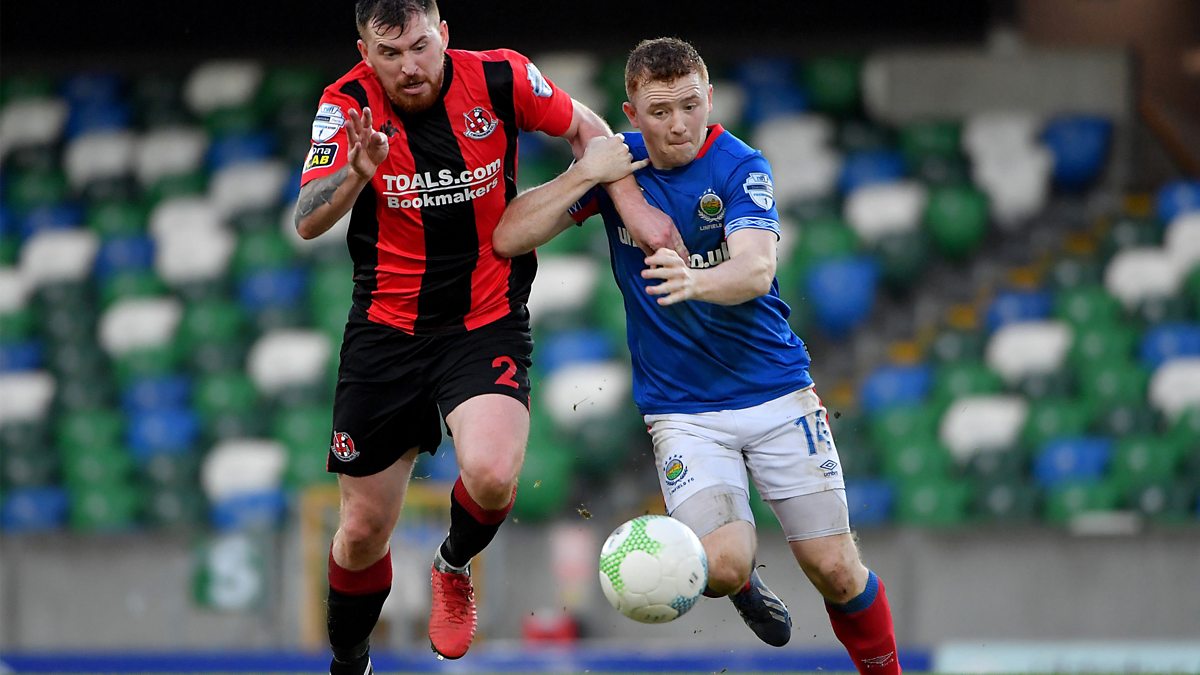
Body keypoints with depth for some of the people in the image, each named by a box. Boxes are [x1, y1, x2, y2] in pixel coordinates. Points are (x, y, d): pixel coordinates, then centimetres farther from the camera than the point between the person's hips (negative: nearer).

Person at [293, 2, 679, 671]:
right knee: (363, 532, 6)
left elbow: (585, 127, 7)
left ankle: (455, 567, 7)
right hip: (387, 332, 1)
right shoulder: (350, 104, -12)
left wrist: (633, 204, -5)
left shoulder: (500, 78, -11)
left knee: (493, 477, -28)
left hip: (488, 325, -1)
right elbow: (307, 222, -22)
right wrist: (355, 172, -41)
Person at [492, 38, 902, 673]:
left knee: (835, 570, -3)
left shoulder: (740, 167, -10)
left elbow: (755, 270, -27)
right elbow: (509, 238, -6)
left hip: (777, 391, -1)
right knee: (723, 565, -21)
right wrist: (585, 175, -18)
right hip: (682, 409, 1)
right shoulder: (617, 162, -2)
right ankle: (742, 586, 16)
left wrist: (695, 281, -49)